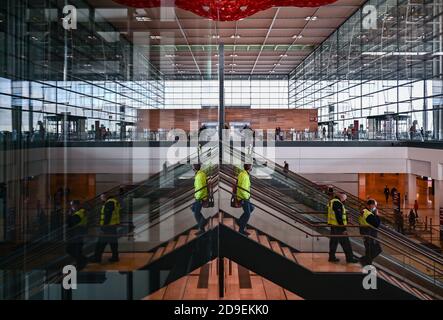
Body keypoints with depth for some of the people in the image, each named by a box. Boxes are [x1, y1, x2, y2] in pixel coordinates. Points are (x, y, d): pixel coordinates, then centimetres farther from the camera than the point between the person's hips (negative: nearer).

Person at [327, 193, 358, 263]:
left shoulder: (332, 202, 15)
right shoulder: (337, 203, -18)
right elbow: (339, 217, -22)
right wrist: (343, 228, -21)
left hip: (333, 225, 10)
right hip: (338, 226, -10)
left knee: (334, 241, 15)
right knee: (345, 242, -4)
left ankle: (332, 257, 19)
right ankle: (350, 258, 1)